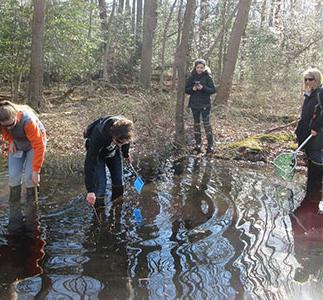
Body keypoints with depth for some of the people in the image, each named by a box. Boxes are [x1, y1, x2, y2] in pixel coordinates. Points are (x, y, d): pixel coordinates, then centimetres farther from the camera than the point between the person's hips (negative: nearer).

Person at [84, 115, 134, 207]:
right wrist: (90, 190, -42)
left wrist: (126, 154, 14)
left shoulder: (124, 127, -32)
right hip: (97, 153, -4)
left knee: (119, 182, 8)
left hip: (113, 152, 4)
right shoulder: (98, 136, -44)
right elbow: (90, 163, -40)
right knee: (100, 185, -12)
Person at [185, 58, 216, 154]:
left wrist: (203, 88, -21)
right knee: (196, 123, 10)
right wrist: (192, 89, -14)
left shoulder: (207, 77, -3)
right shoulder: (192, 77, 5)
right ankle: (197, 144, 19)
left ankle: (210, 145, -4)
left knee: (206, 123, -8)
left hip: (205, 104, -4)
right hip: (194, 104, 4)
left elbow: (213, 90, -6)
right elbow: (186, 89, 7)